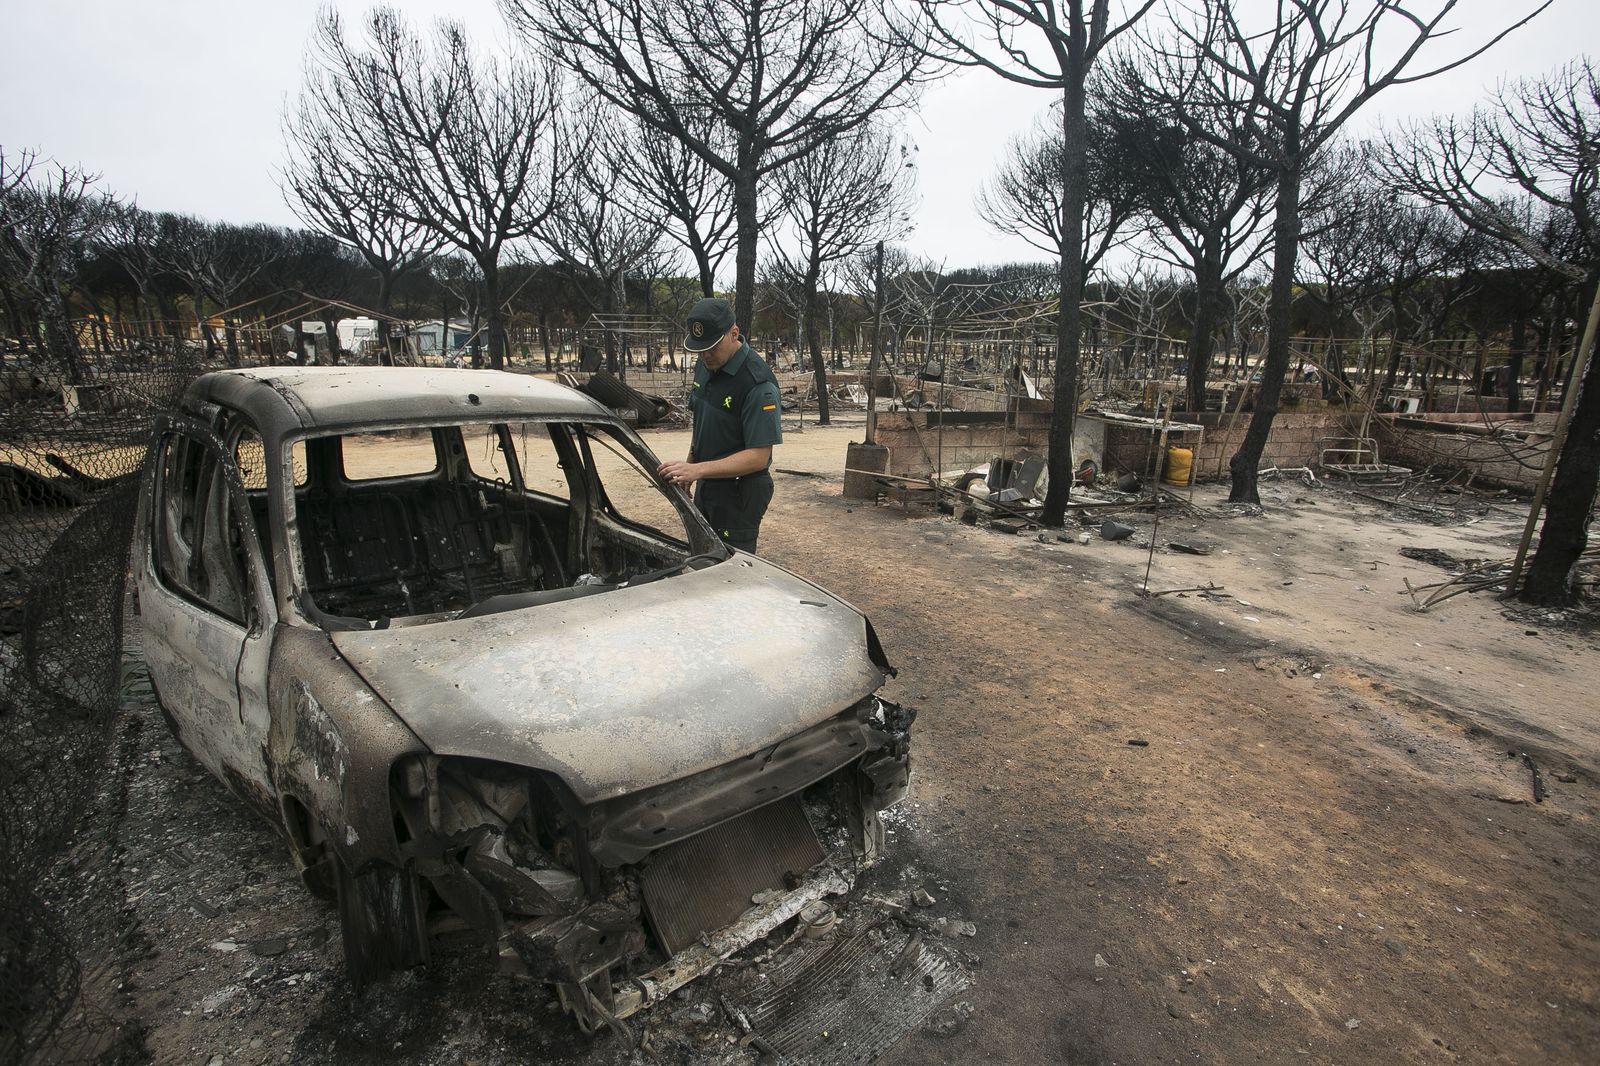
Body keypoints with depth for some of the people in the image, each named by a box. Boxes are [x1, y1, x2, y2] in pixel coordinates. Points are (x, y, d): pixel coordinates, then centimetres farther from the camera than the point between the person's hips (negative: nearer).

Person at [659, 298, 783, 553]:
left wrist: (697, 469, -32)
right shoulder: (705, 366, 2)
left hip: (739, 492, -8)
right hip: (706, 484, 8)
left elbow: (758, 457, -26)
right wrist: (688, 467, 14)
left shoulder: (758, 383, -24)